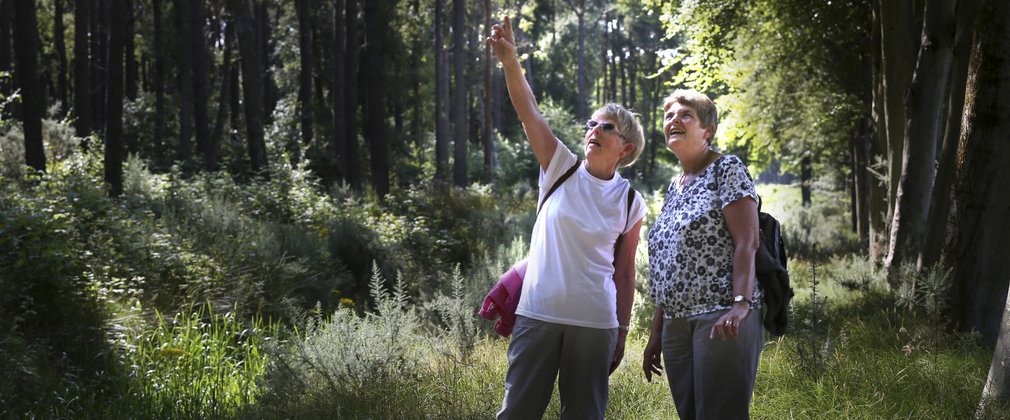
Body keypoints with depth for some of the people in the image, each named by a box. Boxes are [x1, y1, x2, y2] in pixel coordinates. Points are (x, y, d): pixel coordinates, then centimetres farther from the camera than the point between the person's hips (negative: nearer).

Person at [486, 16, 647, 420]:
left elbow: (624, 271, 8)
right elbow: (529, 112, -9)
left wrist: (622, 332, 7)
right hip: (537, 314, 0)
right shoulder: (561, 168, 2)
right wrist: (510, 61, -23)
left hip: (595, 324, 0)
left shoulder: (630, 203, 3)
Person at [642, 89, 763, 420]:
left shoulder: (726, 169, 0)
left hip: (721, 319, -8)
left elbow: (747, 242, -11)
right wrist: (656, 332, 19)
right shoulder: (674, 188, 22)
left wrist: (741, 303, -24)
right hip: (676, 326, 8)